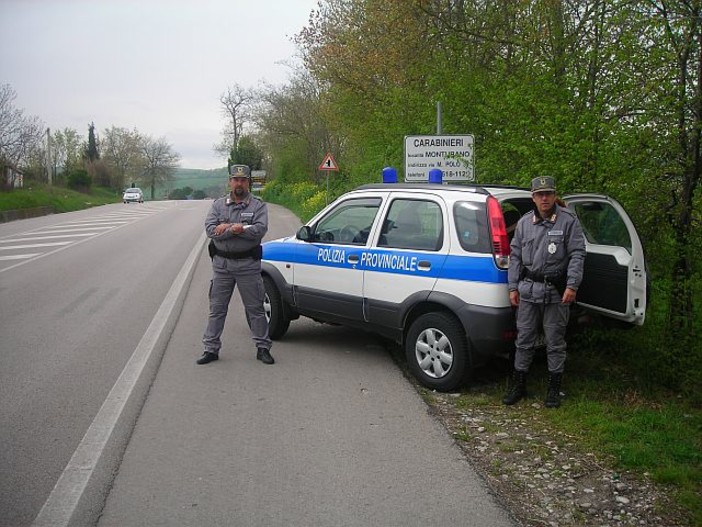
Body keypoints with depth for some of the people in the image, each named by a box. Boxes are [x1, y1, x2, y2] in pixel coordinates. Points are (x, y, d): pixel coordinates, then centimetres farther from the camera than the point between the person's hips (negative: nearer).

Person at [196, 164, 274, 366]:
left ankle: (263, 348, 14)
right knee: (216, 308, 7)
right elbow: (210, 229, -5)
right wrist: (237, 229, -16)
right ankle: (211, 349, 15)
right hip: (221, 263, 2)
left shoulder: (258, 205, 1)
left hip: (248, 264, -2)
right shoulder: (218, 204, 8)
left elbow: (260, 229, -15)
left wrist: (228, 228, -17)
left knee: (255, 308, 4)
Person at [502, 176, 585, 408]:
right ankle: (518, 384, 19)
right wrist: (513, 287, 7)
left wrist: (572, 285, -15)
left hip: (556, 291, -3)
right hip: (528, 289, 3)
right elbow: (515, 256, 12)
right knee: (524, 339, 8)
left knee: (555, 342, 5)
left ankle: (554, 389, 17)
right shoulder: (524, 223, 9)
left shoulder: (569, 221, -2)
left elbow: (577, 254, -6)